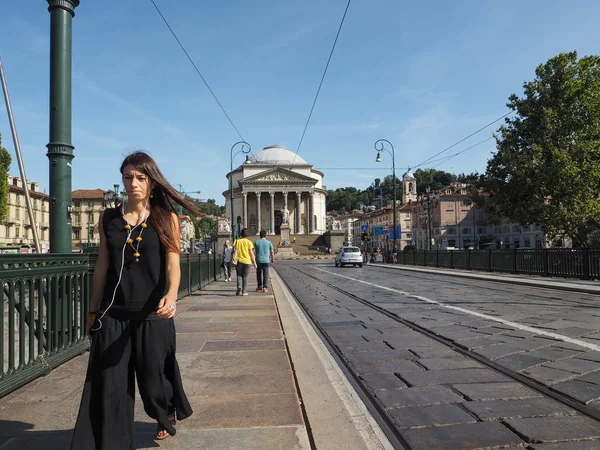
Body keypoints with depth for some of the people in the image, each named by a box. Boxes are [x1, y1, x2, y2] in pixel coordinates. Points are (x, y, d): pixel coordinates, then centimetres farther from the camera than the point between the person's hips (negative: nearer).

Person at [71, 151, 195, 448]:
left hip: (153, 315, -2)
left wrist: (171, 296, -32)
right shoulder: (108, 218, 4)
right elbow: (102, 266, 8)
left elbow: (173, 265, -13)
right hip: (113, 315, 2)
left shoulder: (166, 219, -4)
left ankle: (168, 415, 45)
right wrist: (93, 311, 10)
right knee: (109, 387, 2)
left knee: (153, 379, 12)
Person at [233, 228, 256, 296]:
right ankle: (244, 291, 4)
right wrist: (254, 263, 0)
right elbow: (251, 253, -6)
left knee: (239, 275, 13)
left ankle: (239, 286, -11)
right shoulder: (249, 242, -4)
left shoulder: (236, 241, 3)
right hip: (247, 261, -1)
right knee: (245, 276, 5)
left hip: (239, 261, 2)